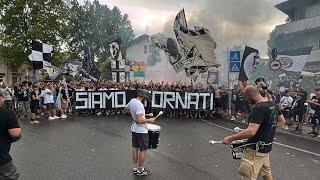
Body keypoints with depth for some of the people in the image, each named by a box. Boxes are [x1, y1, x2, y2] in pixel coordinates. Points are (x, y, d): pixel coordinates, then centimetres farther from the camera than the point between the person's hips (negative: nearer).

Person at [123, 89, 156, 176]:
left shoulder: (132, 101, 1)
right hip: (141, 130, -9)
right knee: (143, 150, 5)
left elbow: (125, 109, 20)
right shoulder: (140, 105, -27)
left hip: (134, 129, 9)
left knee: (135, 148, 17)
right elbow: (139, 120, -31)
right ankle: (140, 170, 18)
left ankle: (135, 168, 30)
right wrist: (149, 120, -18)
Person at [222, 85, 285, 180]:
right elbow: (282, 121, 18)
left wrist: (231, 138, -26)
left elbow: (251, 131, -32)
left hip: (256, 149, -9)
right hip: (266, 146, 9)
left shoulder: (258, 108, -24)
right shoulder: (273, 104, 4)